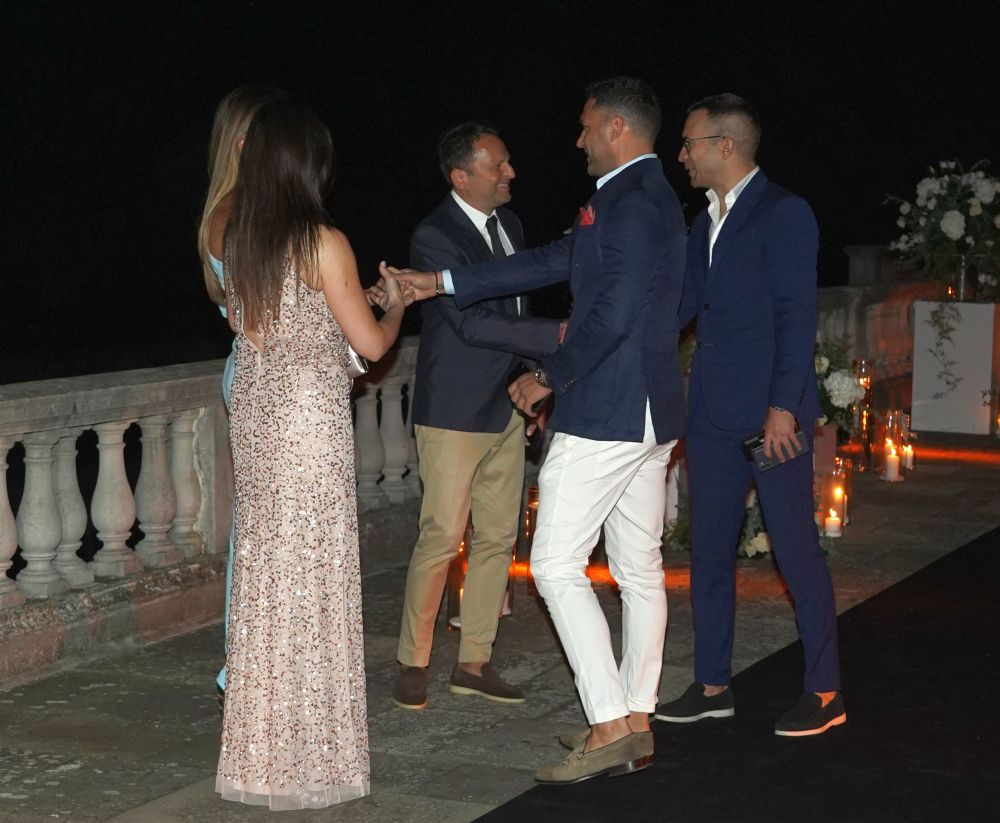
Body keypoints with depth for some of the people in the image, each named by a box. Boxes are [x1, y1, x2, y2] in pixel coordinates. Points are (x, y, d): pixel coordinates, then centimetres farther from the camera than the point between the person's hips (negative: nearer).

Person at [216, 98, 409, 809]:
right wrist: (396, 304, 12)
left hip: (254, 416, 7)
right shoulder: (324, 243, -13)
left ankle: (262, 745, 23)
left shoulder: (237, 244, 5)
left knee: (264, 572, 14)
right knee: (313, 578, 1)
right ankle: (307, 755, 9)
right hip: (311, 421, -6)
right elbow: (370, 344, -9)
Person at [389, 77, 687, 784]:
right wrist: (440, 283, 19)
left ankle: (610, 726, -8)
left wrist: (549, 378, -10)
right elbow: (553, 262, 19)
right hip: (650, 411, 10)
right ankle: (635, 725, 18)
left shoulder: (630, 201, -15)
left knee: (557, 563, -7)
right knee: (639, 569, 11)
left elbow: (615, 313, -23)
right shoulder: (650, 197, 17)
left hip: (605, 409, -10)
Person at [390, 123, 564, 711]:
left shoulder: (509, 224, 10)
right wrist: (556, 336, -25)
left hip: (506, 408, 8)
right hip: (454, 413, -8)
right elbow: (471, 322, -23)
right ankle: (414, 664, 7)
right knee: (442, 539, -6)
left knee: (498, 537, 9)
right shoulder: (434, 237, -15)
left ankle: (475, 663, 18)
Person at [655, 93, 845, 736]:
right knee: (710, 550, 11)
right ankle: (713, 686, 21)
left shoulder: (783, 214, -9)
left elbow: (797, 314, -15)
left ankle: (825, 692, 8)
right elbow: (680, 307, 14)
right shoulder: (707, 223, 15)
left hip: (771, 414, -8)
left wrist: (783, 407, -20)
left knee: (796, 549, -2)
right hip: (714, 415, 8)